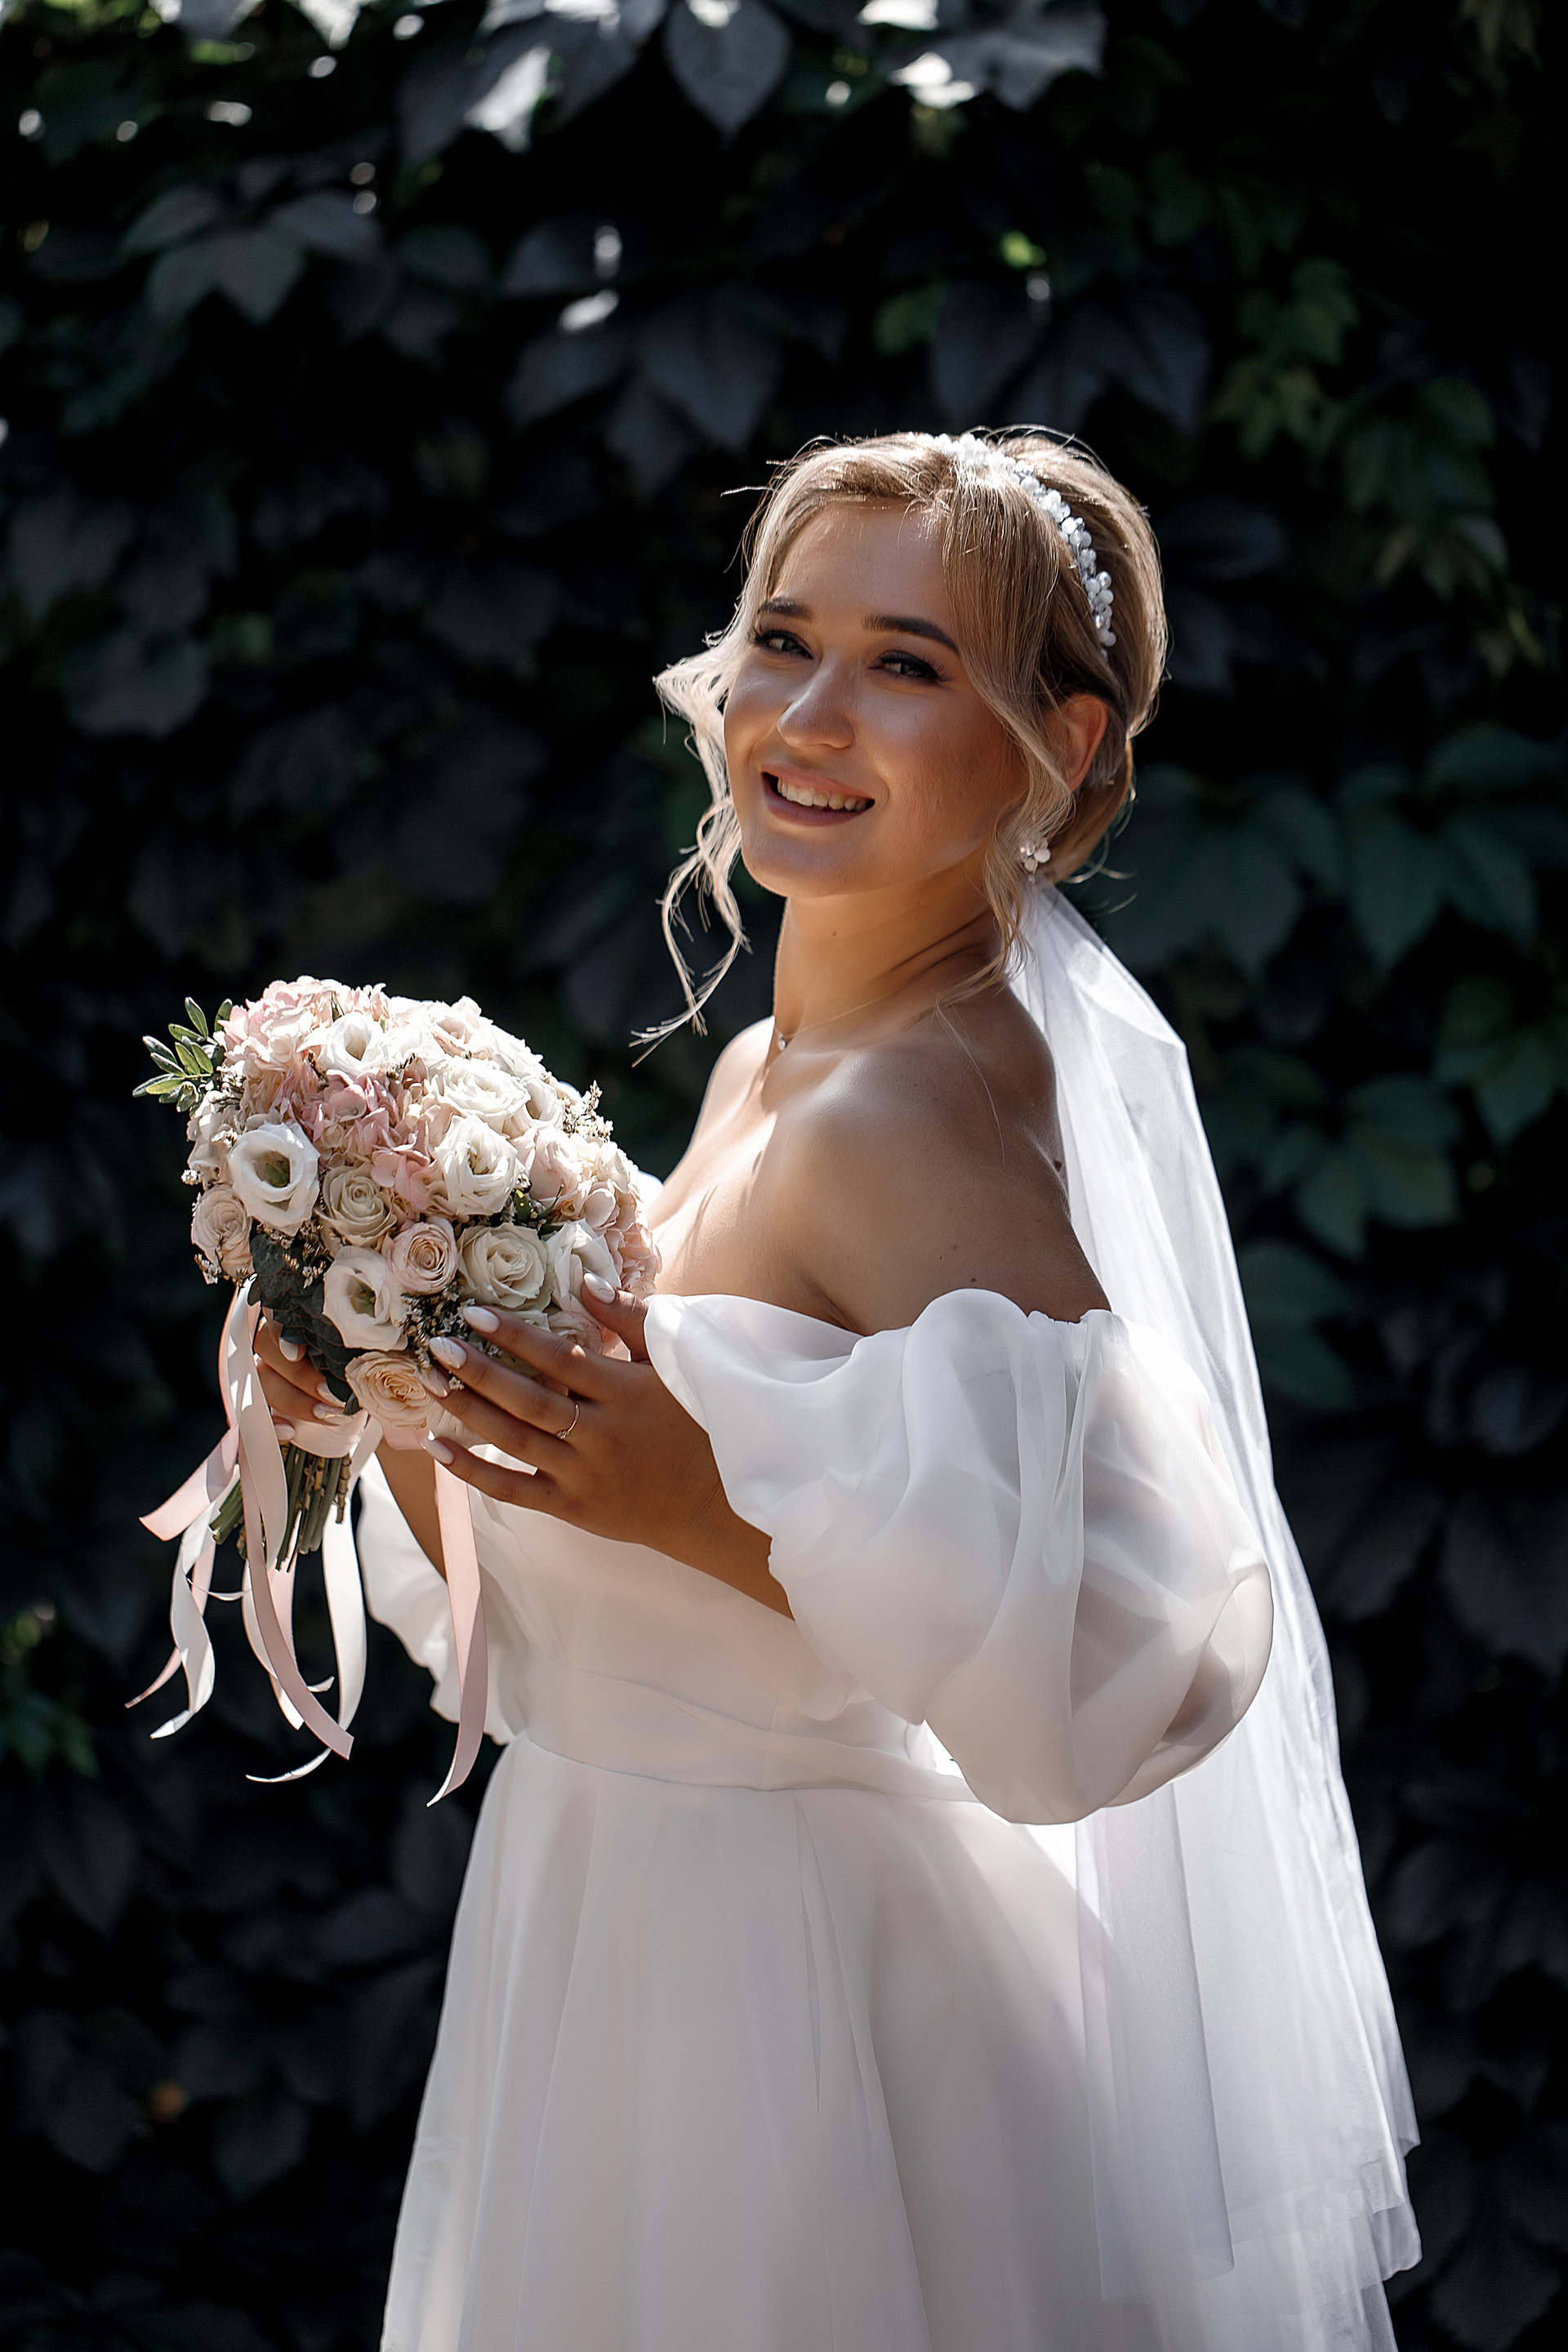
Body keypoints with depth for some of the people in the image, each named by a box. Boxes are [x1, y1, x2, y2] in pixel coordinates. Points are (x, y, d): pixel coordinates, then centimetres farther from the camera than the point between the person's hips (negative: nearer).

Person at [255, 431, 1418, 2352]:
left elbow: (1137, 1641, -28)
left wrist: (705, 1505, -26)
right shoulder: (761, 1072, 6)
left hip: (791, 1988, -8)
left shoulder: (922, 1112, -21)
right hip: (625, 1923, 8)